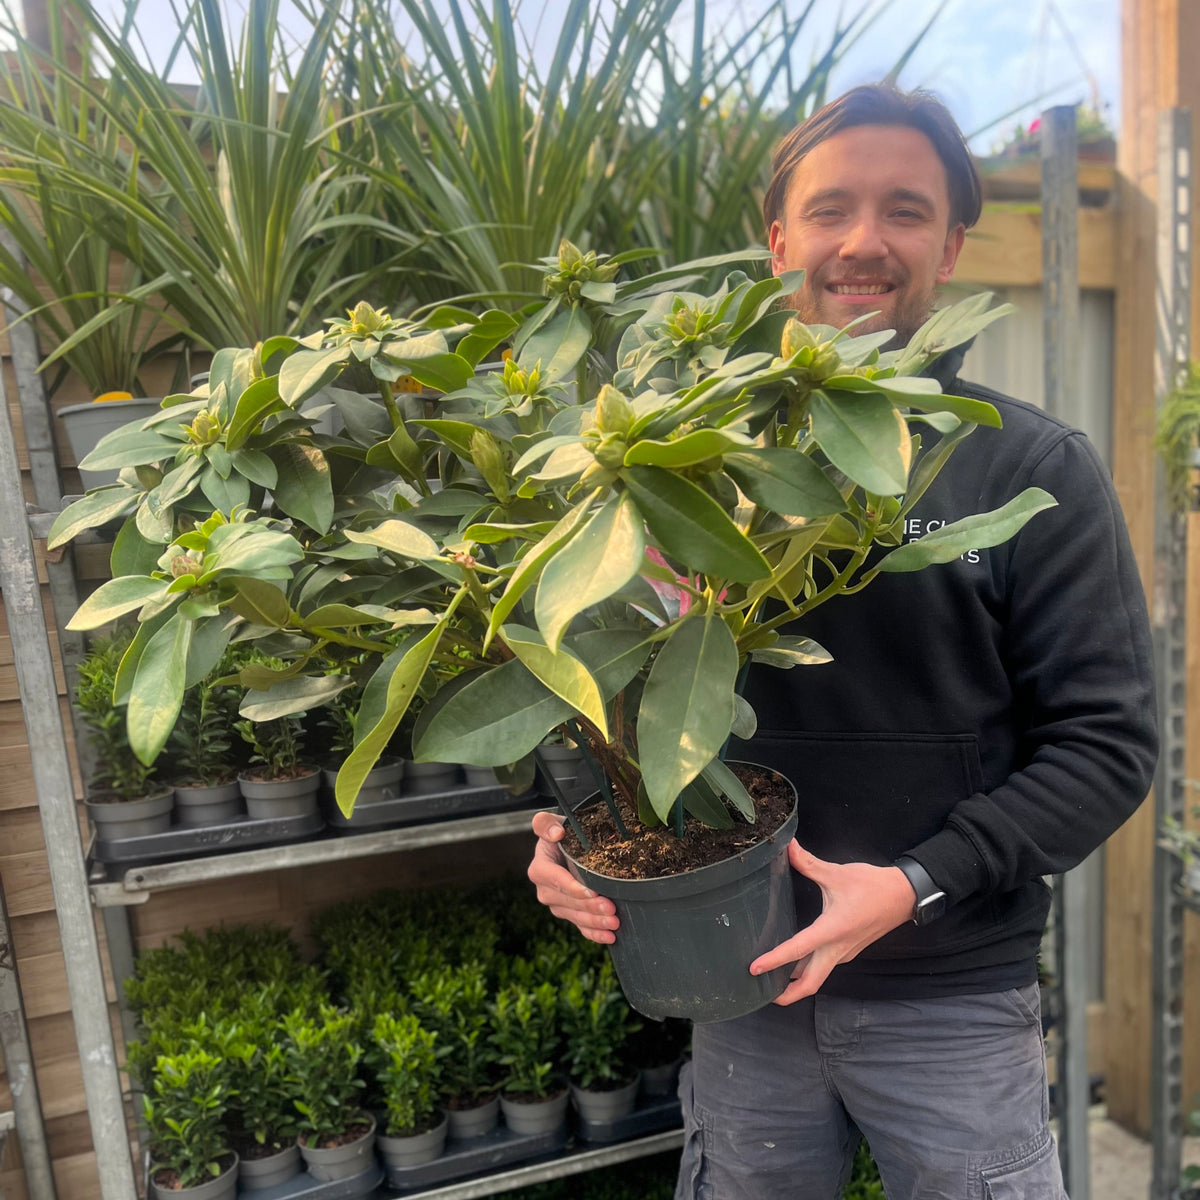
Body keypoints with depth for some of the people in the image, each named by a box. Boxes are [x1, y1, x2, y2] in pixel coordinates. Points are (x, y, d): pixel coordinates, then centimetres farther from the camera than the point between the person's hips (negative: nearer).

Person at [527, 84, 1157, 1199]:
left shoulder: (1037, 469, -7)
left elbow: (1105, 739, -9)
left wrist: (918, 882, -20)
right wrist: (573, 835, -13)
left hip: (954, 1001, -2)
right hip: (741, 983, 3)